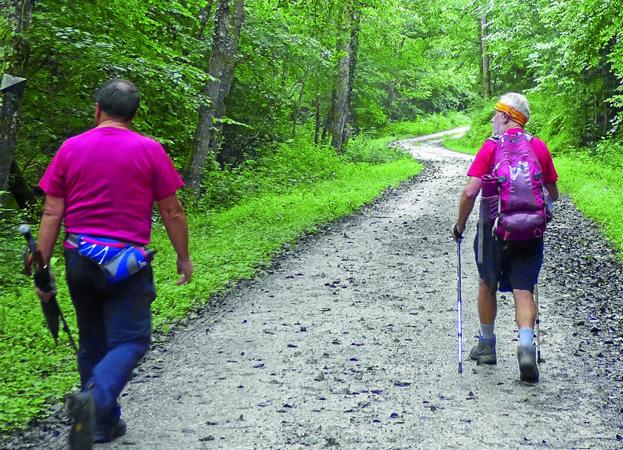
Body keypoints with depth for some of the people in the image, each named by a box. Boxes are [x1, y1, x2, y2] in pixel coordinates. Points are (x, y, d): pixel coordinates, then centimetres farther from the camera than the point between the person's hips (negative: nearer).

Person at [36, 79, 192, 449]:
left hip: (78, 261, 4)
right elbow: (172, 211, -1)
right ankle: (96, 398, -27)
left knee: (93, 342, 17)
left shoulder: (70, 148, 3)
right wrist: (184, 258, 11)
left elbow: (51, 214, 1)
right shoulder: (150, 150, -4)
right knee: (130, 340, 0)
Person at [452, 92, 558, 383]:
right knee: (523, 291, 2)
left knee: (487, 285, 18)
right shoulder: (539, 147, 5)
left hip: (495, 230, -2)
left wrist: (460, 225, 0)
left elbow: (470, 192, -13)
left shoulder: (491, 147, -6)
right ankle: (526, 345, -19)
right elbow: (553, 195, 12)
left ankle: (486, 345, 29)